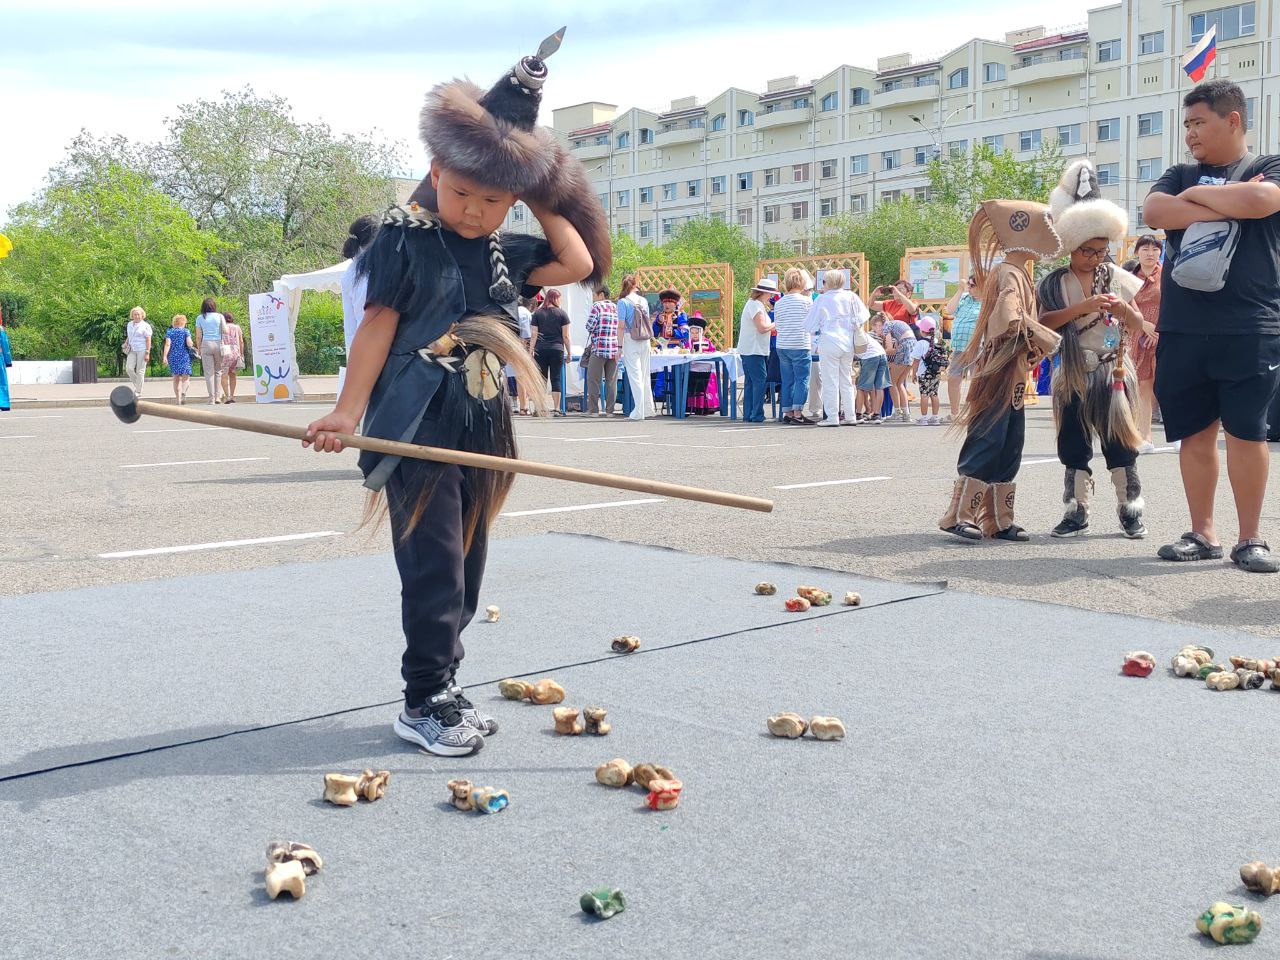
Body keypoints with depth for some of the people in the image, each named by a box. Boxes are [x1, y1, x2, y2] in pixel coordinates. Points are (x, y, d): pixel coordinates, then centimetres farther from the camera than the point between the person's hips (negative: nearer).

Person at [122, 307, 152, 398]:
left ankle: (139, 391, 4)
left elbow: (148, 340, -6)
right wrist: (126, 344, 7)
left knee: (140, 371, -3)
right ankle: (137, 384, 15)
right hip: (132, 350, 5)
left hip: (142, 350, -5)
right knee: (129, 368, -7)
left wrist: (147, 353, -13)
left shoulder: (145, 326, -4)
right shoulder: (129, 324, 14)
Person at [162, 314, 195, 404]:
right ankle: (183, 392, -31)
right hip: (184, 356, -2)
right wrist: (192, 347, 12)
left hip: (173, 357, 2)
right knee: (185, 377, -1)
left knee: (176, 378, 10)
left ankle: (178, 399, 9)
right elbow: (189, 344, -10)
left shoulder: (169, 332, 6)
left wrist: (165, 356, -9)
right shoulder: (186, 331, 0)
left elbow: (167, 344, -5)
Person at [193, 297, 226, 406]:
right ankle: (217, 396, 9)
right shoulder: (219, 316, 3)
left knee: (208, 372, 1)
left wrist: (198, 348, 13)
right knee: (218, 371, 11)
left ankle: (211, 398, -3)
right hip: (218, 344, 0)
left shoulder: (200, 318, 4)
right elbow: (225, 331, -2)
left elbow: (198, 336, 4)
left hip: (206, 345, 0)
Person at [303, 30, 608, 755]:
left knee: (467, 568, 12)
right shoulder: (405, 237, -5)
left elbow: (579, 264, 4)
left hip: (481, 430, 6)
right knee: (433, 571, -6)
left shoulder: (506, 252, 11)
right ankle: (424, 706, 5)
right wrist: (349, 409, -16)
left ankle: (445, 687, 25)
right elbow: (379, 321, -9)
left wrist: (539, 197, 5)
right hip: (418, 426, -6)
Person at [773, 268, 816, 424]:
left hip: (782, 346, 5)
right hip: (800, 346, -5)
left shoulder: (778, 304, 6)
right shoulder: (806, 301, -7)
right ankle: (797, 414, -5)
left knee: (787, 381, 9)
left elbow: (777, 325, 11)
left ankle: (787, 413, 10)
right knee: (802, 380, -1)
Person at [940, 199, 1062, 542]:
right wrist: (1047, 340, -16)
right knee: (987, 442, -8)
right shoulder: (1009, 274, -13)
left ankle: (997, 520, 14)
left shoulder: (1017, 274, 18)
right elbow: (1011, 320, -27)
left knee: (1009, 446, 10)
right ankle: (959, 516, -5)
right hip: (1000, 370, -10)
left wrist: (1033, 347, 5)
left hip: (1013, 374, 10)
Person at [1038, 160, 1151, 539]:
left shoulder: (1118, 278, 5)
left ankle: (1130, 510, 7)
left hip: (1113, 372, 0)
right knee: (1073, 443, 5)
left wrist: (1125, 312, -13)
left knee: (1119, 441, 0)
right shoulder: (1055, 283, 1)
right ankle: (1076, 510, 12)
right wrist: (1083, 307, -22)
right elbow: (1044, 322, -14)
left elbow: (1140, 328, 8)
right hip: (1073, 375, 0)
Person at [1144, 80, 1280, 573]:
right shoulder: (1181, 174, 17)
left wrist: (1196, 196, -3)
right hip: (1182, 331, 4)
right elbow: (1154, 211, -4)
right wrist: (1229, 206, -9)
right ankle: (1202, 533, 15)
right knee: (1195, 433, 6)